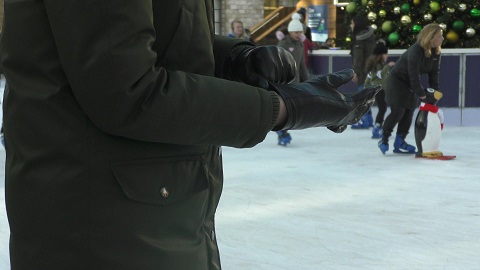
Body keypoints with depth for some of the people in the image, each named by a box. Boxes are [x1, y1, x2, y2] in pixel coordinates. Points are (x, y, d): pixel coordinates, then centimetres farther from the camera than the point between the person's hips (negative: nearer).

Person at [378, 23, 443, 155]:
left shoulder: (436, 52, -6)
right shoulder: (415, 51, -31)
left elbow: (434, 72, 0)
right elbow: (414, 75, -30)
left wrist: (435, 91, -8)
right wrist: (421, 94, -26)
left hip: (410, 84, 8)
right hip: (397, 81, -8)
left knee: (409, 111, 5)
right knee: (398, 111, -13)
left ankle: (399, 143, 13)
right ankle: (384, 140, 0)